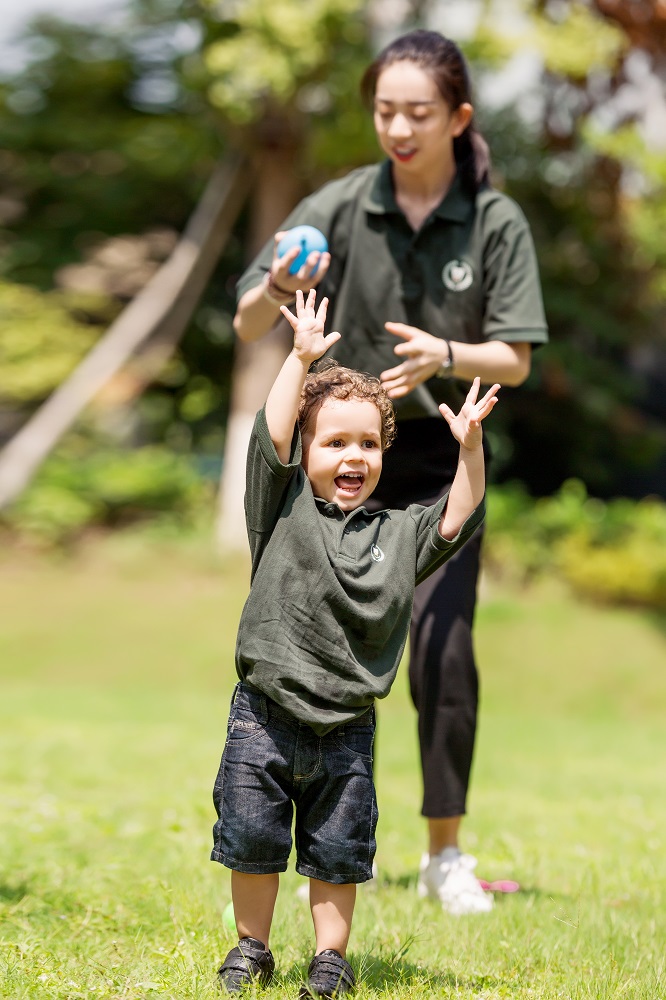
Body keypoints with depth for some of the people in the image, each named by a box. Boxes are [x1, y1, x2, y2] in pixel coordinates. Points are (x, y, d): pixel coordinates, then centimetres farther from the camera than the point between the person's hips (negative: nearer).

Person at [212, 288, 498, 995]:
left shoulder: (395, 533, 4)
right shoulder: (284, 507, -2)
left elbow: (456, 520, -1)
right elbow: (271, 436, -11)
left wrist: (469, 448, -13)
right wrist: (302, 358, -14)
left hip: (346, 728, 1)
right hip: (265, 716, -1)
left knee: (338, 851, 8)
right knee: (253, 838, 8)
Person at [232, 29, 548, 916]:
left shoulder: (497, 224, -6)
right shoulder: (338, 208, -6)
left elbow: (515, 360, -8)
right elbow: (247, 327, -8)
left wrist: (443, 356, -28)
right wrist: (280, 288, -31)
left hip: (441, 454, -1)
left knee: (443, 646, -11)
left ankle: (446, 855, 3)